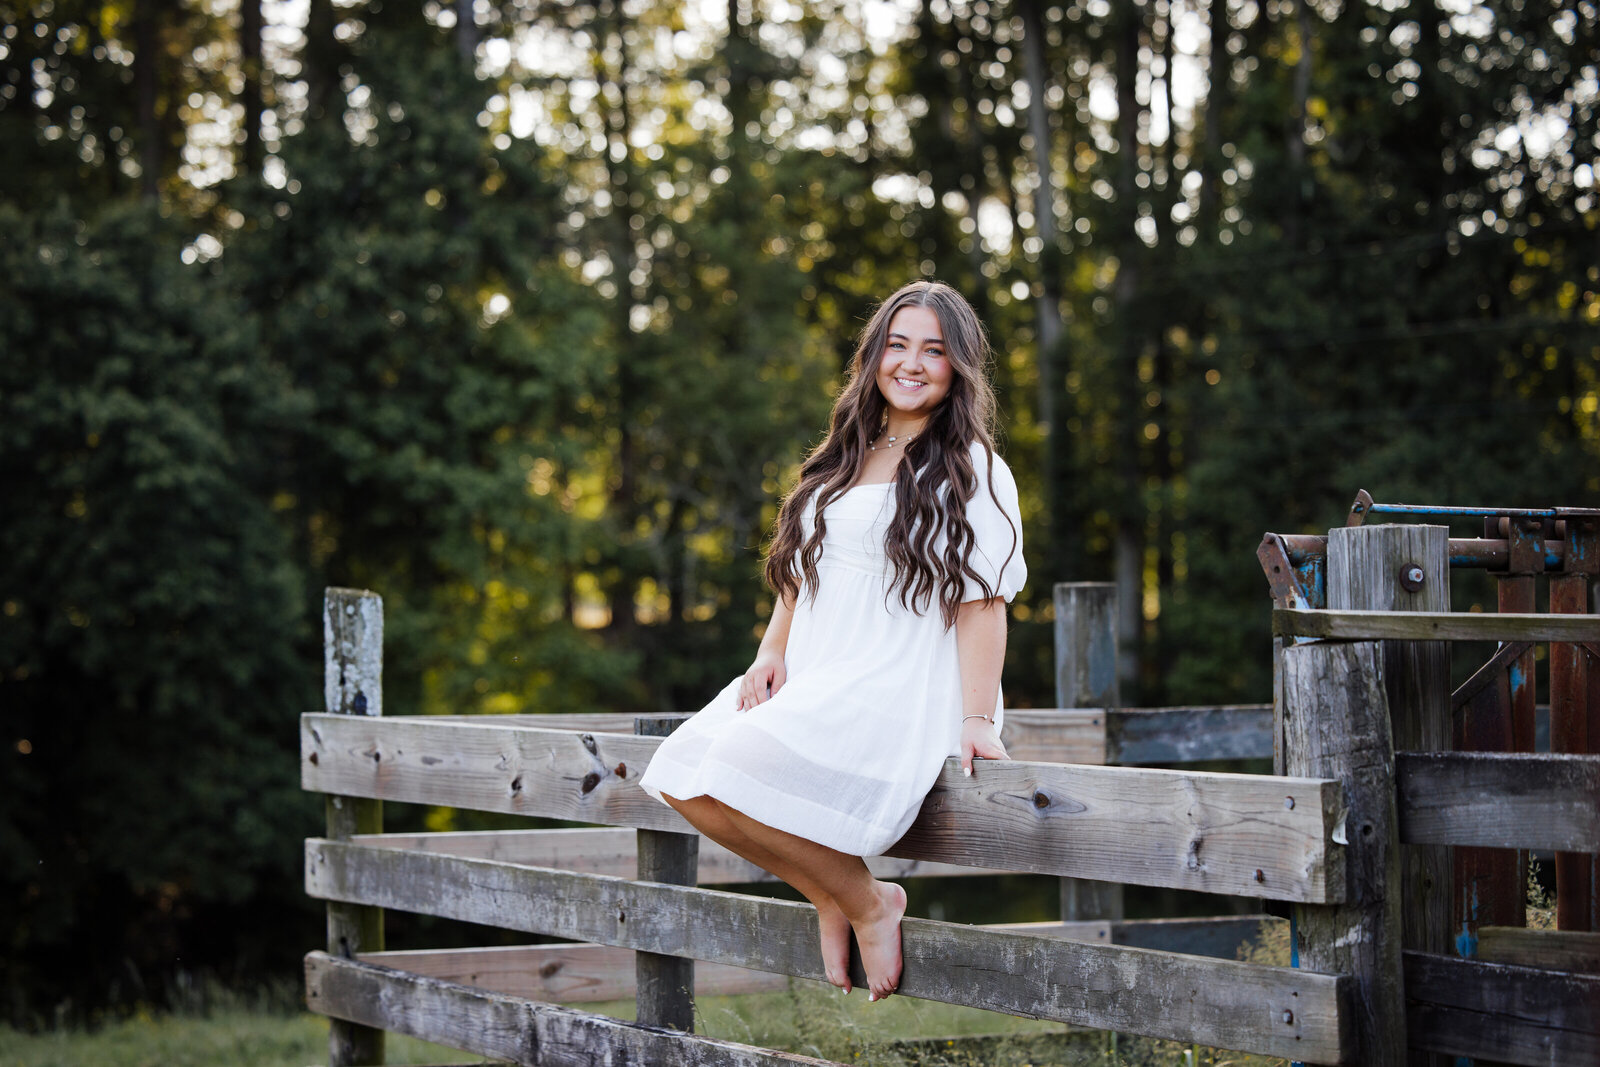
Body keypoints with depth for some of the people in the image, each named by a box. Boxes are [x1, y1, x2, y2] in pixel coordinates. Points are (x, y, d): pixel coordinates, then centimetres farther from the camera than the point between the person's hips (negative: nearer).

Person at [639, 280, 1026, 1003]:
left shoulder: (972, 470, -1)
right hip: (817, 684, 8)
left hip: (905, 694, -7)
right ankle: (830, 897, 0)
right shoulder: (844, 461, 20)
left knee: (739, 773, -29)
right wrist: (772, 653, 6)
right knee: (681, 777, -14)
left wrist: (978, 718, -18)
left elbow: (982, 601, -9)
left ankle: (868, 902, -9)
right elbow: (800, 570, 24)